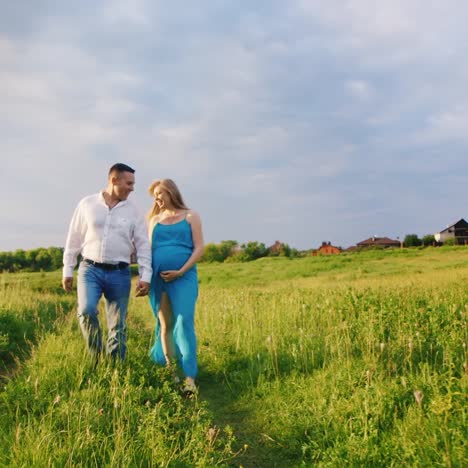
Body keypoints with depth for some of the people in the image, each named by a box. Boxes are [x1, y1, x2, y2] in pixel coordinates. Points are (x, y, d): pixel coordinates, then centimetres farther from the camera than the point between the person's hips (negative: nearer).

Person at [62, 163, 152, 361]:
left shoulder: (133, 211, 4)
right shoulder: (87, 204, 3)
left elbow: (143, 246, 3)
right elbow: (74, 239, 7)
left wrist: (145, 276, -6)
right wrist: (67, 270, 6)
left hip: (119, 273, 1)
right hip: (90, 269, -1)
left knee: (118, 326, 5)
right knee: (87, 310, -22)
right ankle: (96, 357, -1)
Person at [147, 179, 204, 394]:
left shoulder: (190, 216, 8)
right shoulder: (154, 220, 18)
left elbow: (199, 248, 1)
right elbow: (148, 250, 16)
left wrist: (181, 271, -12)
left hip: (183, 277, -4)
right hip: (158, 279, 4)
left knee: (184, 324, -14)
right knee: (165, 326, 7)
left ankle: (190, 377, -13)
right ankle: (170, 372, 18)